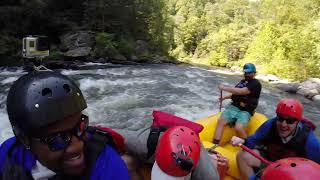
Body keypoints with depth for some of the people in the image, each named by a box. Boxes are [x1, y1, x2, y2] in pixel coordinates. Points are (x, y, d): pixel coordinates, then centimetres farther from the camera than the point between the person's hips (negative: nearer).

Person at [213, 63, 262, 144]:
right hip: (233, 107, 6)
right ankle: (215, 144, -25)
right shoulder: (242, 81, 19)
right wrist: (225, 97, 11)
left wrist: (224, 88, -16)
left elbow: (241, 92, -19)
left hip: (245, 111, -5)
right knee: (221, 120, -20)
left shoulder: (256, 84, -5)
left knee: (238, 128, -29)